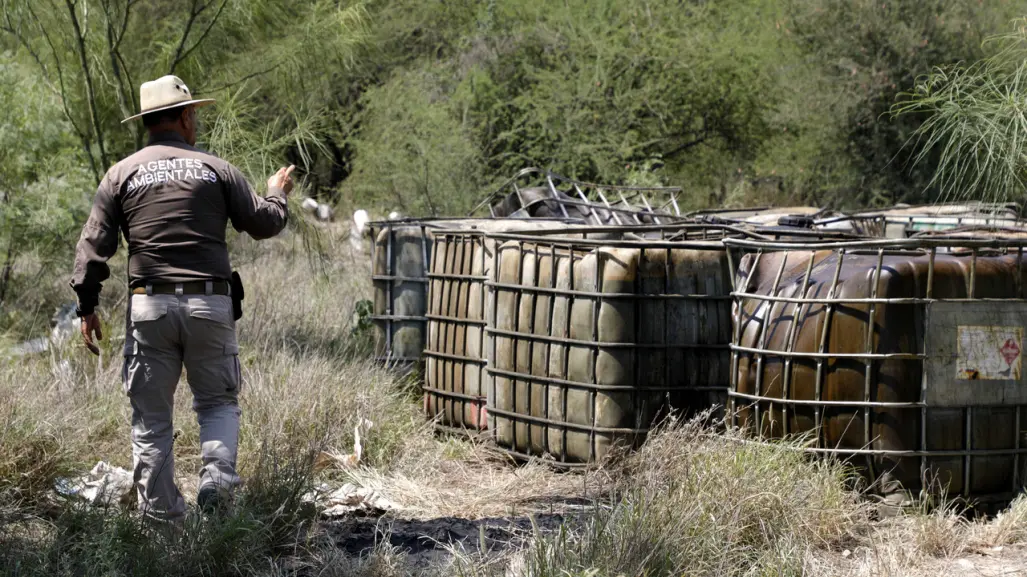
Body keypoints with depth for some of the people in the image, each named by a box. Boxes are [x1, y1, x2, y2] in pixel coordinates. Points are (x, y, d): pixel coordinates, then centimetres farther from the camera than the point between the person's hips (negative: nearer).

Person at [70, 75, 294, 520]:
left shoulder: (122, 174, 6)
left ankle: (161, 514, 8)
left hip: (149, 306, 1)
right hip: (210, 303, 0)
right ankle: (217, 475, -10)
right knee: (218, 401, 14)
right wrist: (277, 194, 30)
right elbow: (263, 224, 9)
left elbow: (93, 245, 2)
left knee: (151, 416, 7)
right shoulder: (215, 169, 3)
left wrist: (87, 306, 8)